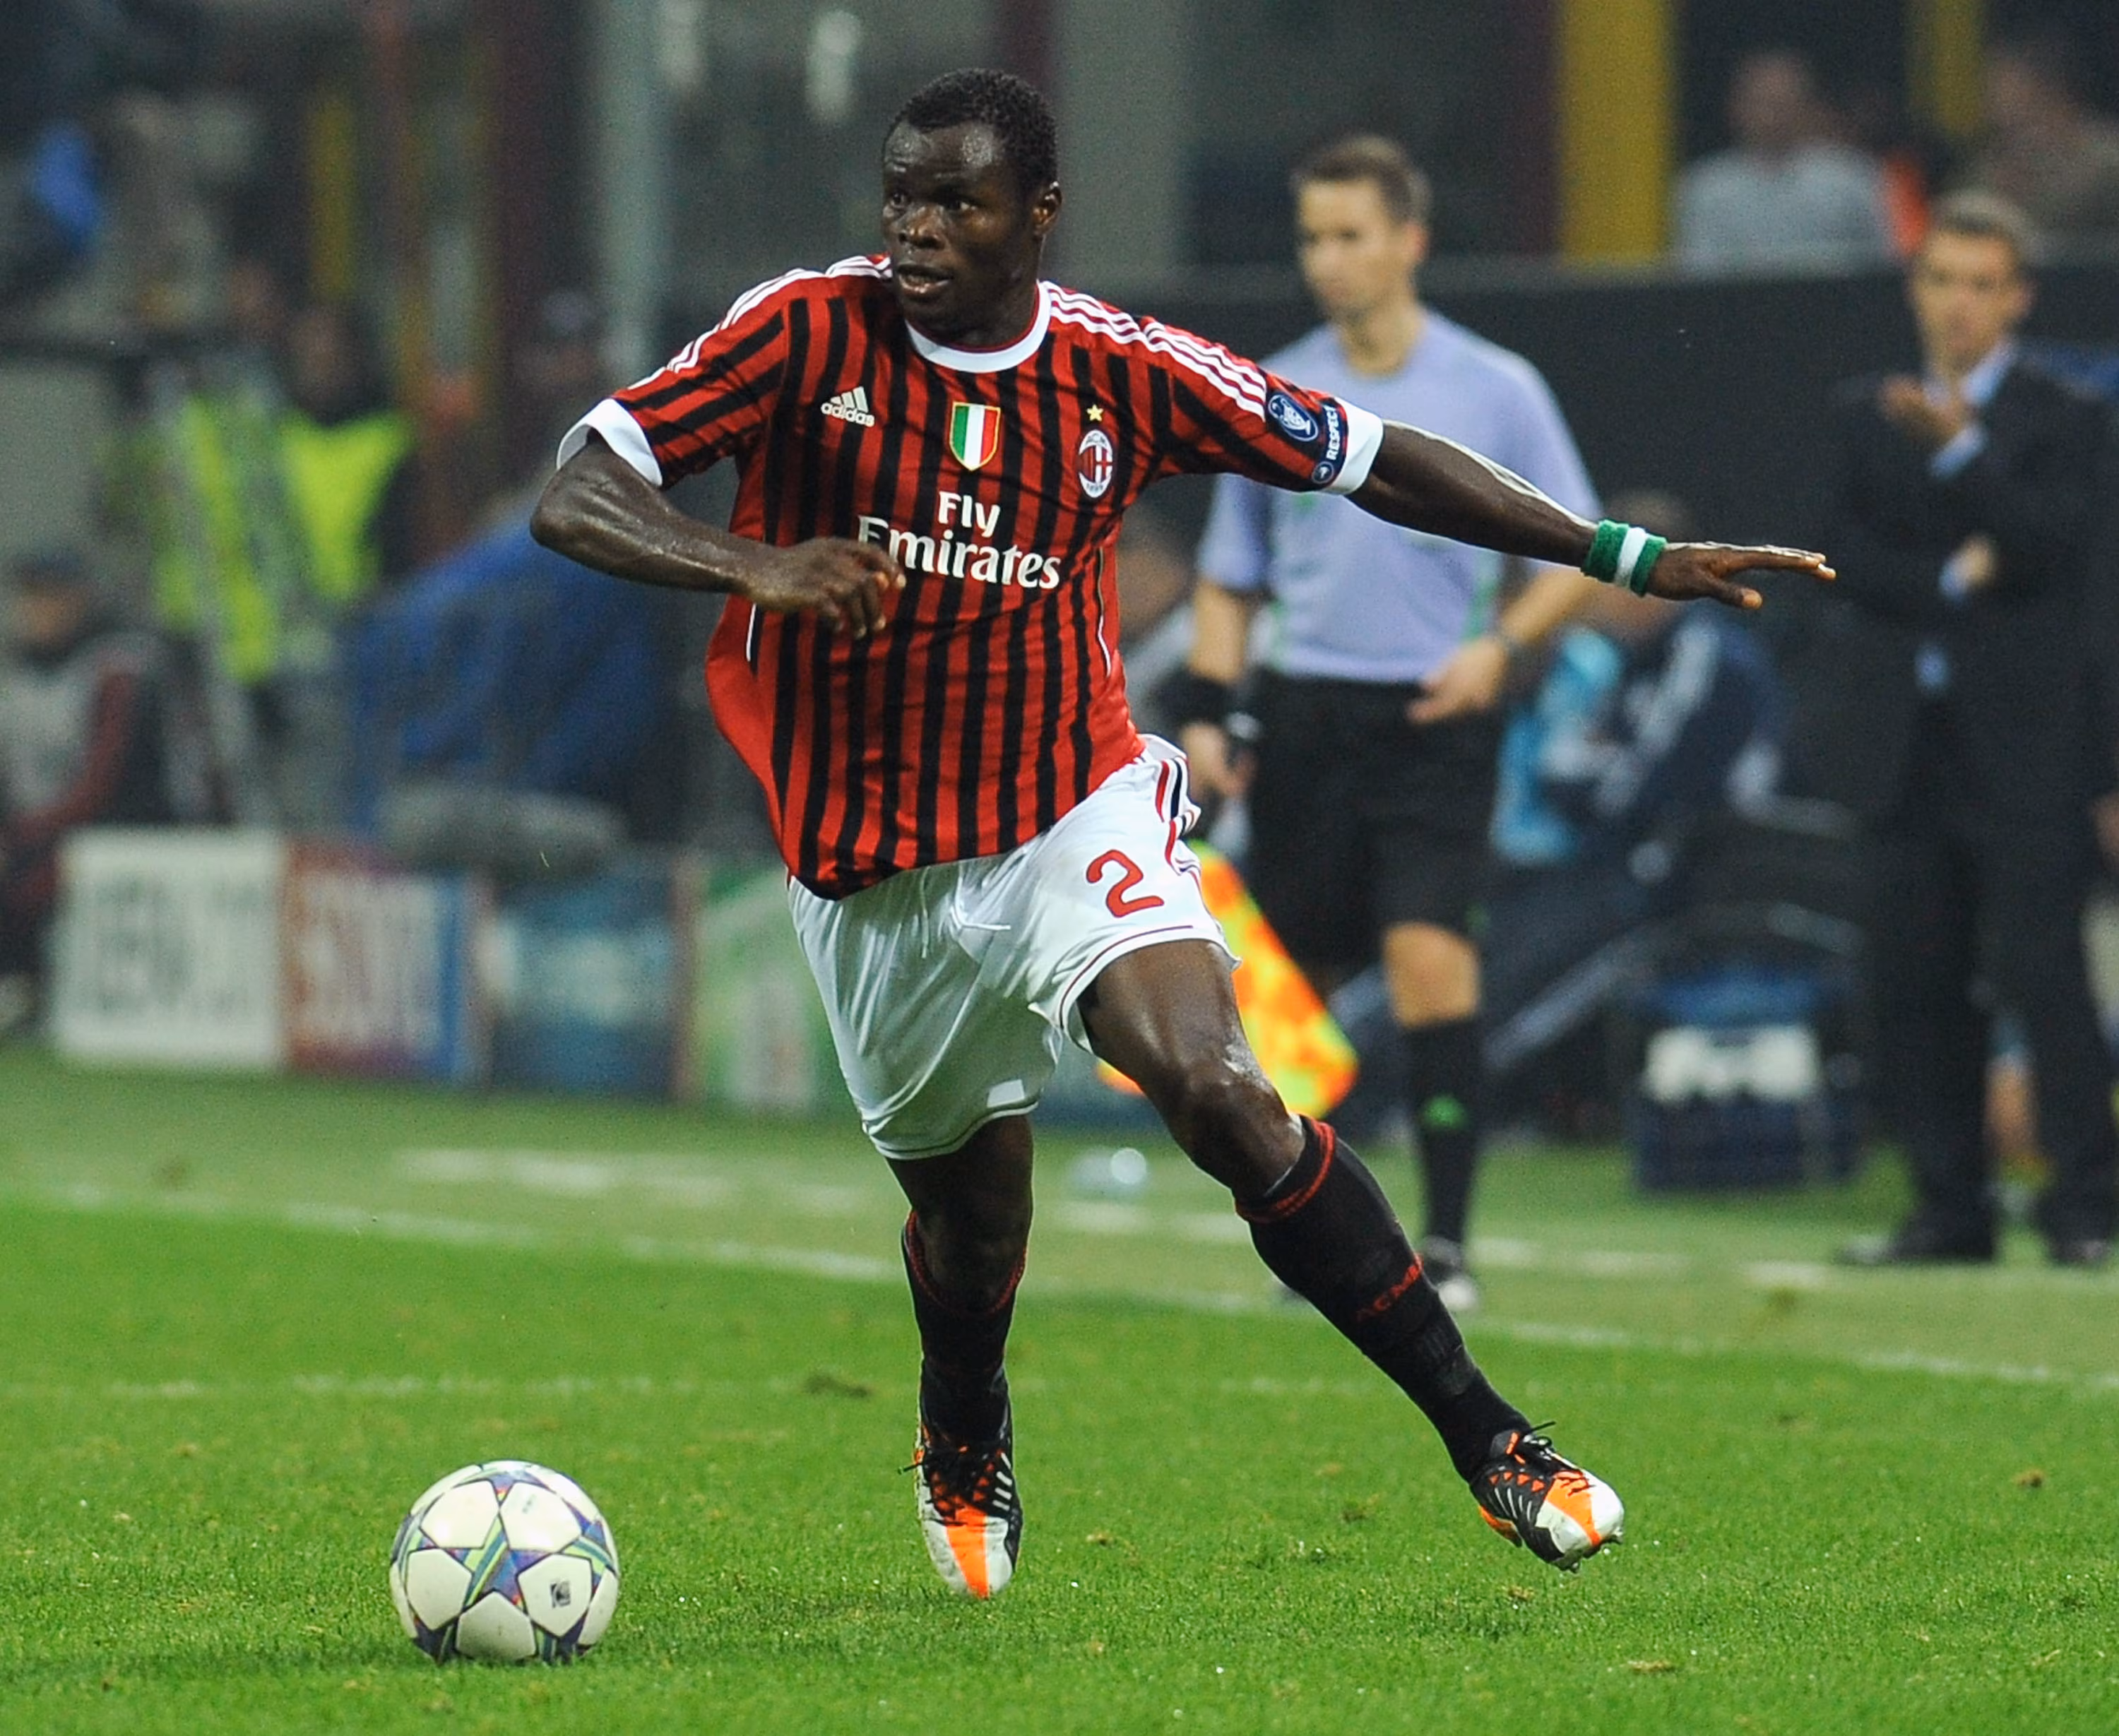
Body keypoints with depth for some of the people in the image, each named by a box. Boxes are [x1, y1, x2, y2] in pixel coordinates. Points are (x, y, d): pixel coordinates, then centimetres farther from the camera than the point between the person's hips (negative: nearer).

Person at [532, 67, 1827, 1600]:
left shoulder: (1128, 374, -7)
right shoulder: (808, 336, -12)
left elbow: (1370, 460, 3)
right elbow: (573, 499, -16)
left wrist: (1627, 557, 0)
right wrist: (749, 562, -35)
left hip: (1076, 814, -1)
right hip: (876, 872, 1)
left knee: (1220, 1092, -24)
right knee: (971, 1202, 12)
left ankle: (1486, 1438, -20)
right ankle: (964, 1453, 48)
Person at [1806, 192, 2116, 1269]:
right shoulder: (1867, 417, 15)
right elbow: (1845, 554, 5)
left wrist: (1962, 449, -24)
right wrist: (1951, 580, -11)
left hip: (2024, 746, -4)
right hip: (1905, 743, 4)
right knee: (1915, 981, 3)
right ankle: (1949, 1207, 9)